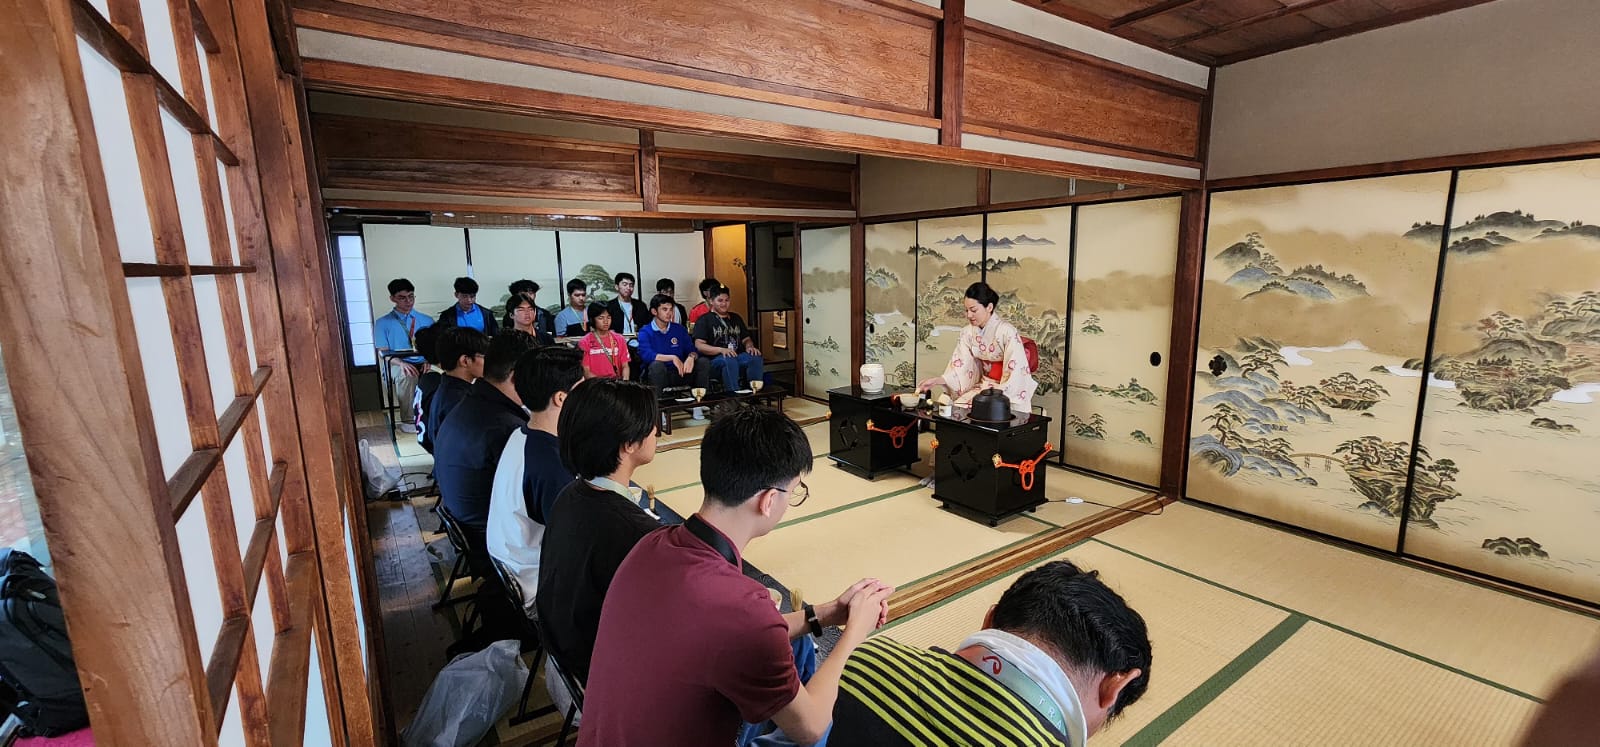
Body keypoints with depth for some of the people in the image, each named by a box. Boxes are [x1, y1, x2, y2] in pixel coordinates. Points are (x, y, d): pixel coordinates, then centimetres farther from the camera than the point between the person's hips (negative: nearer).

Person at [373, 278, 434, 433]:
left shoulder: (426, 320, 14)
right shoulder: (383, 323, 7)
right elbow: (382, 353, 2)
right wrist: (401, 363, -20)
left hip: (424, 363, 2)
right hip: (399, 365, -1)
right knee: (406, 376, -38)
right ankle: (408, 420, -24)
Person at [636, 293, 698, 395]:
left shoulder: (679, 329, 12)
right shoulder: (645, 332, -1)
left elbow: (692, 349, 5)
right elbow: (645, 355, -18)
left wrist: (691, 357, -20)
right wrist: (672, 358, -26)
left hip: (679, 374, 3)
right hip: (657, 375, -3)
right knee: (657, 365, -36)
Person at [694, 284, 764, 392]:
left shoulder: (736, 318, 26)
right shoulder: (704, 320, 8)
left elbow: (746, 339, 26)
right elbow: (699, 345, -5)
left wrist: (749, 346, 0)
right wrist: (721, 350, -20)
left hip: (738, 356, 5)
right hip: (715, 360, -4)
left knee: (755, 357, -27)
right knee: (729, 361, -39)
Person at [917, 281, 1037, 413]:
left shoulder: (1007, 332, -18)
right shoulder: (968, 332, -1)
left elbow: (1015, 374, -20)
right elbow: (960, 367, -2)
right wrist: (936, 381, -15)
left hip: (1009, 393, -5)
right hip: (984, 385, 5)